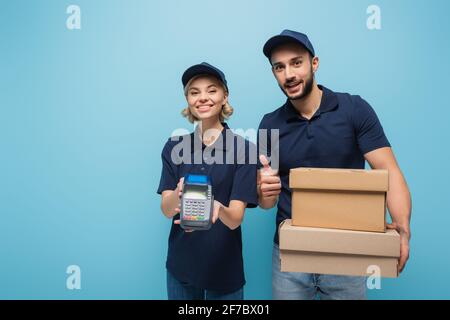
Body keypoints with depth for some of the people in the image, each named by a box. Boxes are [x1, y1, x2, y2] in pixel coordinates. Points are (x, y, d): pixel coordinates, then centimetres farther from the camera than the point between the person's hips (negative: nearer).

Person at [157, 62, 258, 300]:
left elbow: (235, 219, -15)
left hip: (224, 267, -3)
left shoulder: (244, 149, -13)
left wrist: (217, 209, -38)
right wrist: (177, 195, -29)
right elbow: (166, 210, -7)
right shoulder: (174, 147, -2)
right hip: (180, 265, 3)